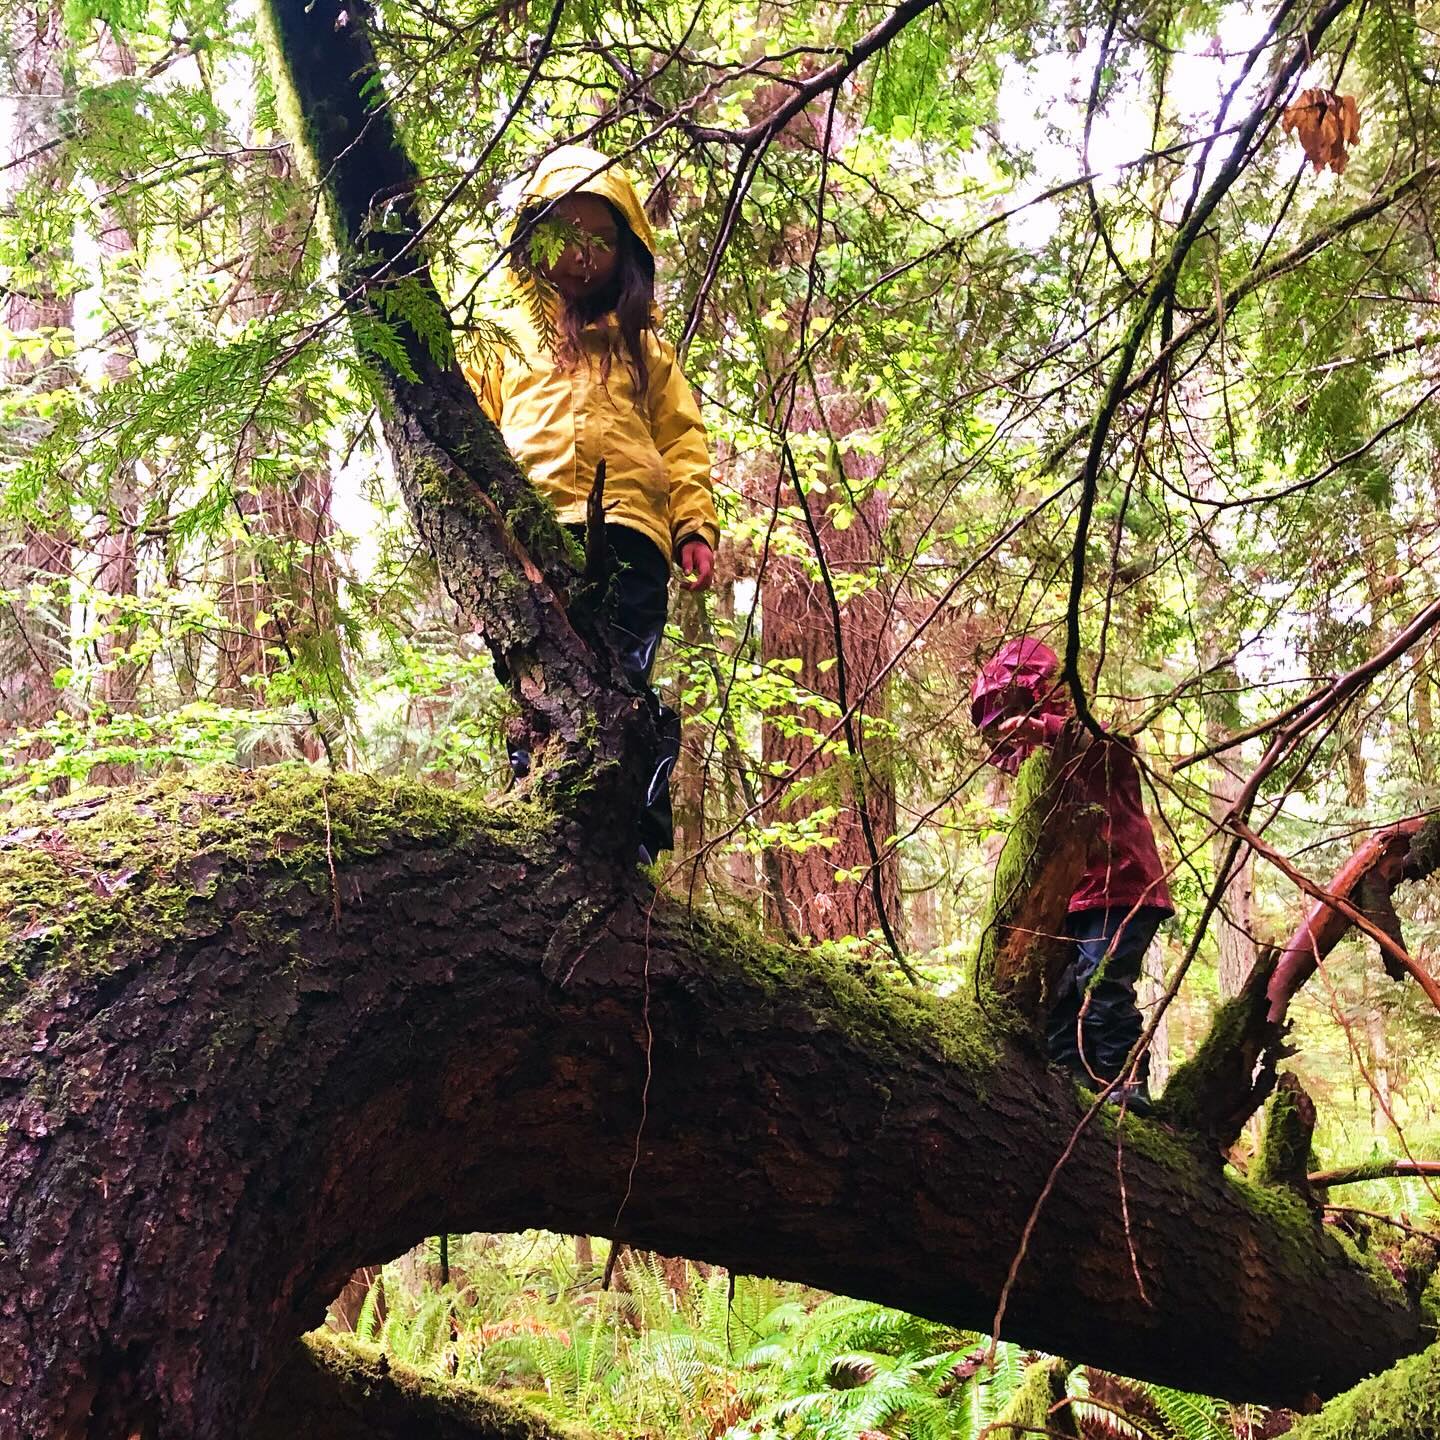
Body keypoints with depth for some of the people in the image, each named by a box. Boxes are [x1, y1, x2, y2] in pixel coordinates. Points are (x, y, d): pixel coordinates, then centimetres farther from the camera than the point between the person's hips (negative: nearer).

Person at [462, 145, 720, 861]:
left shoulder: (643, 348, 27)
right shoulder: (506, 338, 25)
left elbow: (681, 443, 20)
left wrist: (695, 526, 6)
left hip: (628, 532, 0)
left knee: (623, 680, -13)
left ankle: (641, 825, -13)